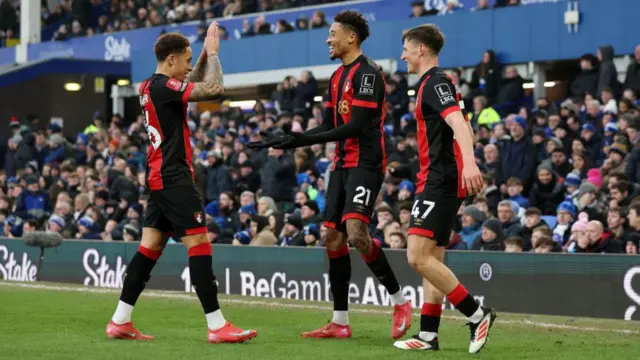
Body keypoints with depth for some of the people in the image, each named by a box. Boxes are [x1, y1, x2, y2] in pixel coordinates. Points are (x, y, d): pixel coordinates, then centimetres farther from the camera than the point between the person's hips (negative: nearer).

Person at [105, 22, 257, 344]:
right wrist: (213, 54, -7)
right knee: (199, 242, -10)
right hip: (174, 177, -10)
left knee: (151, 245, 10)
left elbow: (193, 86, 30)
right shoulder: (164, 86, -15)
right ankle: (217, 326, -12)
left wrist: (205, 56, 18)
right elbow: (213, 89, -22)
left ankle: (120, 321, 11)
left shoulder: (149, 87, 14)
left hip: (159, 177, 10)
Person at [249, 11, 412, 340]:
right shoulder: (337, 77, 16)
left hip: (366, 163, -9)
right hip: (342, 163, 9)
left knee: (356, 232, -23)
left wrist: (303, 139, -19)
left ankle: (399, 301, -7)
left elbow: (356, 126, -19)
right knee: (334, 239, 4)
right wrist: (284, 141, 12)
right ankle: (340, 322, 8)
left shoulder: (367, 73, -12)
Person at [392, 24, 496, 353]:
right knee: (432, 259, 9)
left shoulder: (435, 82, -11)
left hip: (439, 182, -11)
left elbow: (457, 122, -27)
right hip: (440, 181, 11)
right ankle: (428, 335, 9)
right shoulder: (436, 82, 20)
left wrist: (469, 164, -42)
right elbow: (466, 130, 28)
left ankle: (477, 315, -12)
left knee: (418, 257, -15)